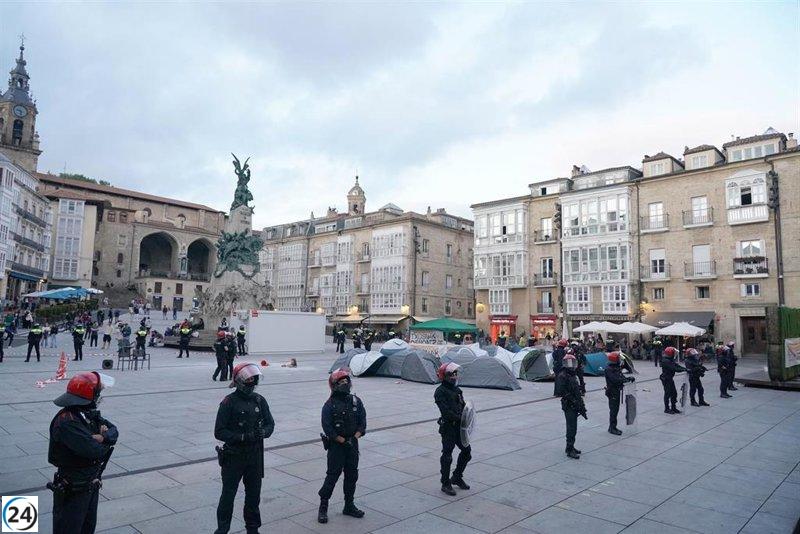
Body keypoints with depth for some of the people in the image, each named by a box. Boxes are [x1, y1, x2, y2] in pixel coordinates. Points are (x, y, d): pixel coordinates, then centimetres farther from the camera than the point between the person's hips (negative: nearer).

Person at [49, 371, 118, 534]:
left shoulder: (89, 414, 1)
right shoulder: (66, 422, -28)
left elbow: (114, 430, 1)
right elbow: (95, 450, -33)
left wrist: (104, 437, -22)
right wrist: (106, 440, -12)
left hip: (92, 486, 9)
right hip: (71, 491, -9)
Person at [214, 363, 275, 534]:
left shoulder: (259, 400, 1)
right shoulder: (229, 402, -12)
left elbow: (270, 423, 7)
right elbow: (219, 432, -13)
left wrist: (263, 432, -15)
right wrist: (243, 437, -23)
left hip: (255, 455, 4)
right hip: (233, 456, -4)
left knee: (254, 494, 14)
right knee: (228, 494, 5)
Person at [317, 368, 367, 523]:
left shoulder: (356, 401, 2)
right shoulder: (329, 405, -11)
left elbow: (362, 422, 2)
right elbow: (328, 428, -14)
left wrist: (355, 438, -10)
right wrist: (344, 441, -15)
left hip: (353, 444, 5)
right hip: (336, 445, -5)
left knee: (352, 475, 11)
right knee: (332, 475, -1)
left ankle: (349, 506, 25)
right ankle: (323, 507, 13)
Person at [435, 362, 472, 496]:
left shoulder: (457, 389, 12)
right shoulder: (440, 392, -15)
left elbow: (463, 406, 16)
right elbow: (446, 412, -22)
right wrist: (460, 419, -23)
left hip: (459, 427, 8)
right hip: (448, 427, -8)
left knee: (467, 451, 13)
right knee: (447, 456, 1)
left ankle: (457, 477, 31)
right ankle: (445, 484, 16)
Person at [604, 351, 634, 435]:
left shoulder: (616, 368, 14)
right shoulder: (608, 369, -17)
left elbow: (621, 377, 11)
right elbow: (615, 379, -26)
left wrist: (628, 378, -8)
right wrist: (627, 379, -26)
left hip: (617, 391, 9)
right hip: (612, 392, -9)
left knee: (615, 410, 14)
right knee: (613, 410, -6)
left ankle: (612, 427, 22)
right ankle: (612, 429, -1)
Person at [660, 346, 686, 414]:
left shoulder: (670, 360, 13)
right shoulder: (666, 361, -21)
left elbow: (677, 365, 6)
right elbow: (674, 368, -27)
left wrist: (684, 368, -9)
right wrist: (684, 369, -24)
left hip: (670, 379, 10)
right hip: (666, 379, -10)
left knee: (674, 393, 13)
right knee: (667, 393, -2)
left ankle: (673, 408, 23)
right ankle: (667, 409, 7)